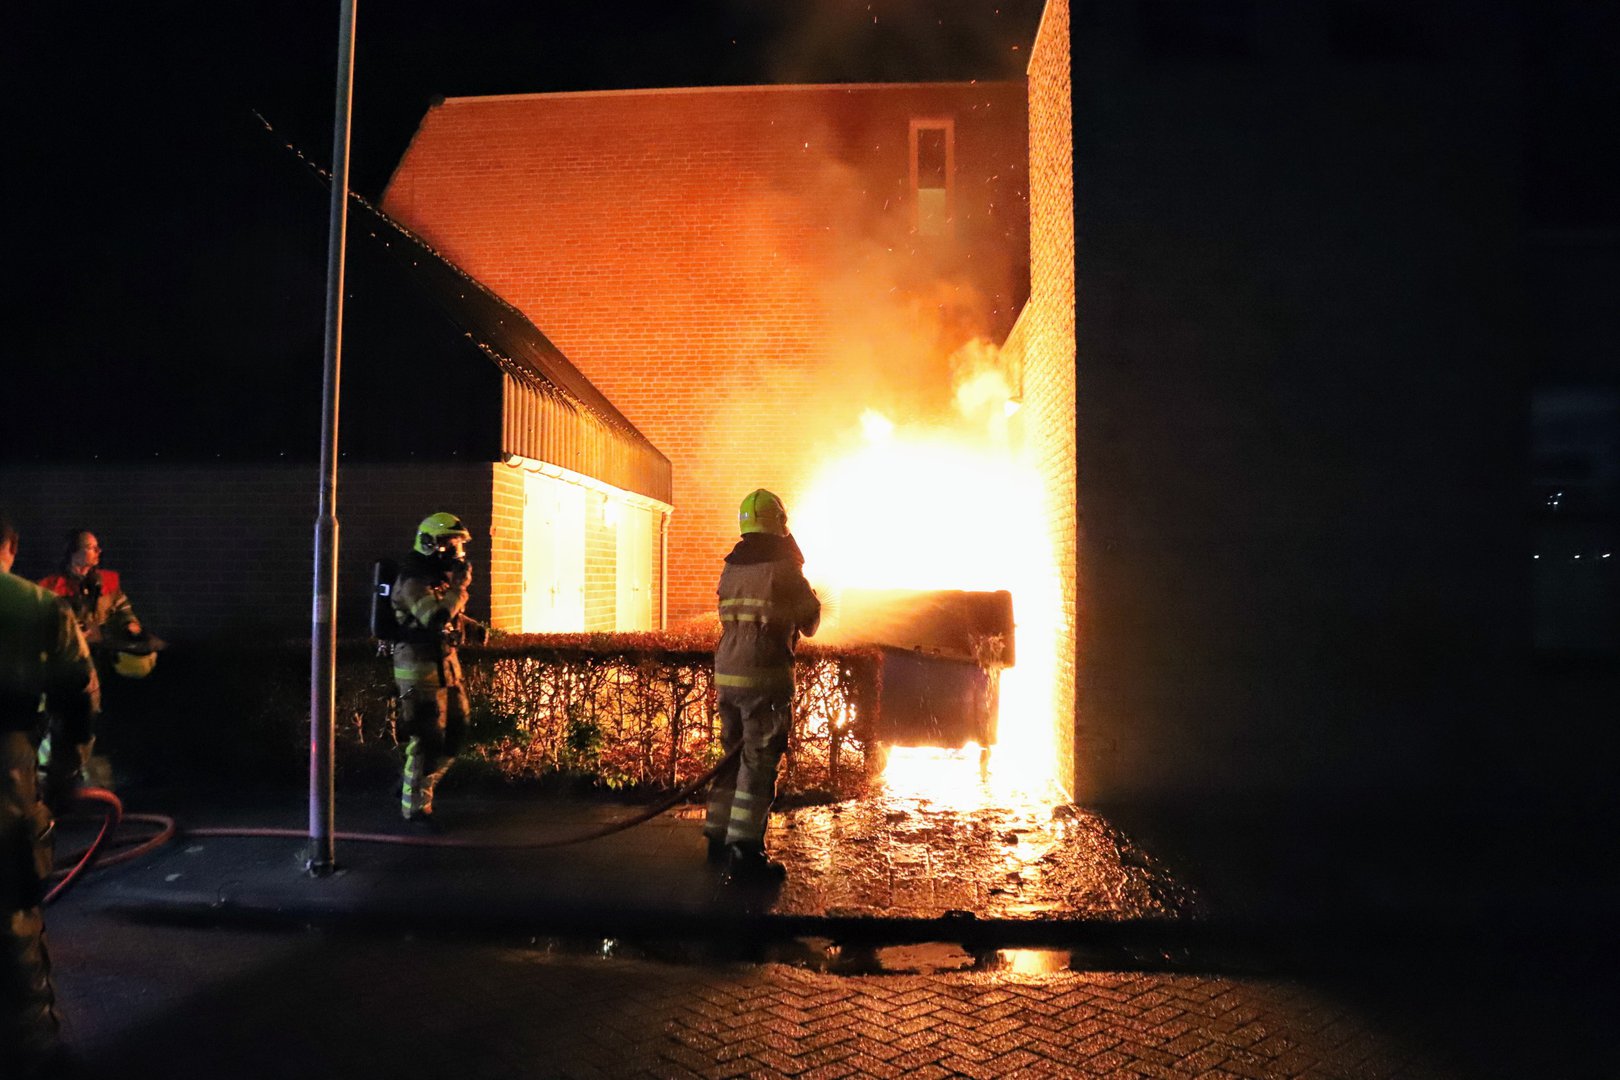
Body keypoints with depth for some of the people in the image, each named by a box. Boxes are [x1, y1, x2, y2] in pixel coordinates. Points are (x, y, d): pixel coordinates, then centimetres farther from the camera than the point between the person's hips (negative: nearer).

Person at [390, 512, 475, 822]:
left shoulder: (442, 577, 13)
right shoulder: (413, 581, -16)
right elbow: (436, 619, -29)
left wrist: (472, 626, 12)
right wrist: (460, 586, -22)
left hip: (446, 664, 9)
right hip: (420, 668, -9)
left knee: (456, 730, 13)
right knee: (426, 739, -4)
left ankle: (417, 785, 30)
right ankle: (415, 806, 10)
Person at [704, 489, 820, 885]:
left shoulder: (730, 570, 10)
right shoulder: (783, 568, -8)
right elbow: (809, 622, 2)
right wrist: (810, 599, 22)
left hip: (727, 673, 7)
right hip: (764, 676, -7)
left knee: (733, 753, 18)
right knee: (759, 762, -3)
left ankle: (719, 837, 28)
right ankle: (743, 854, -5)